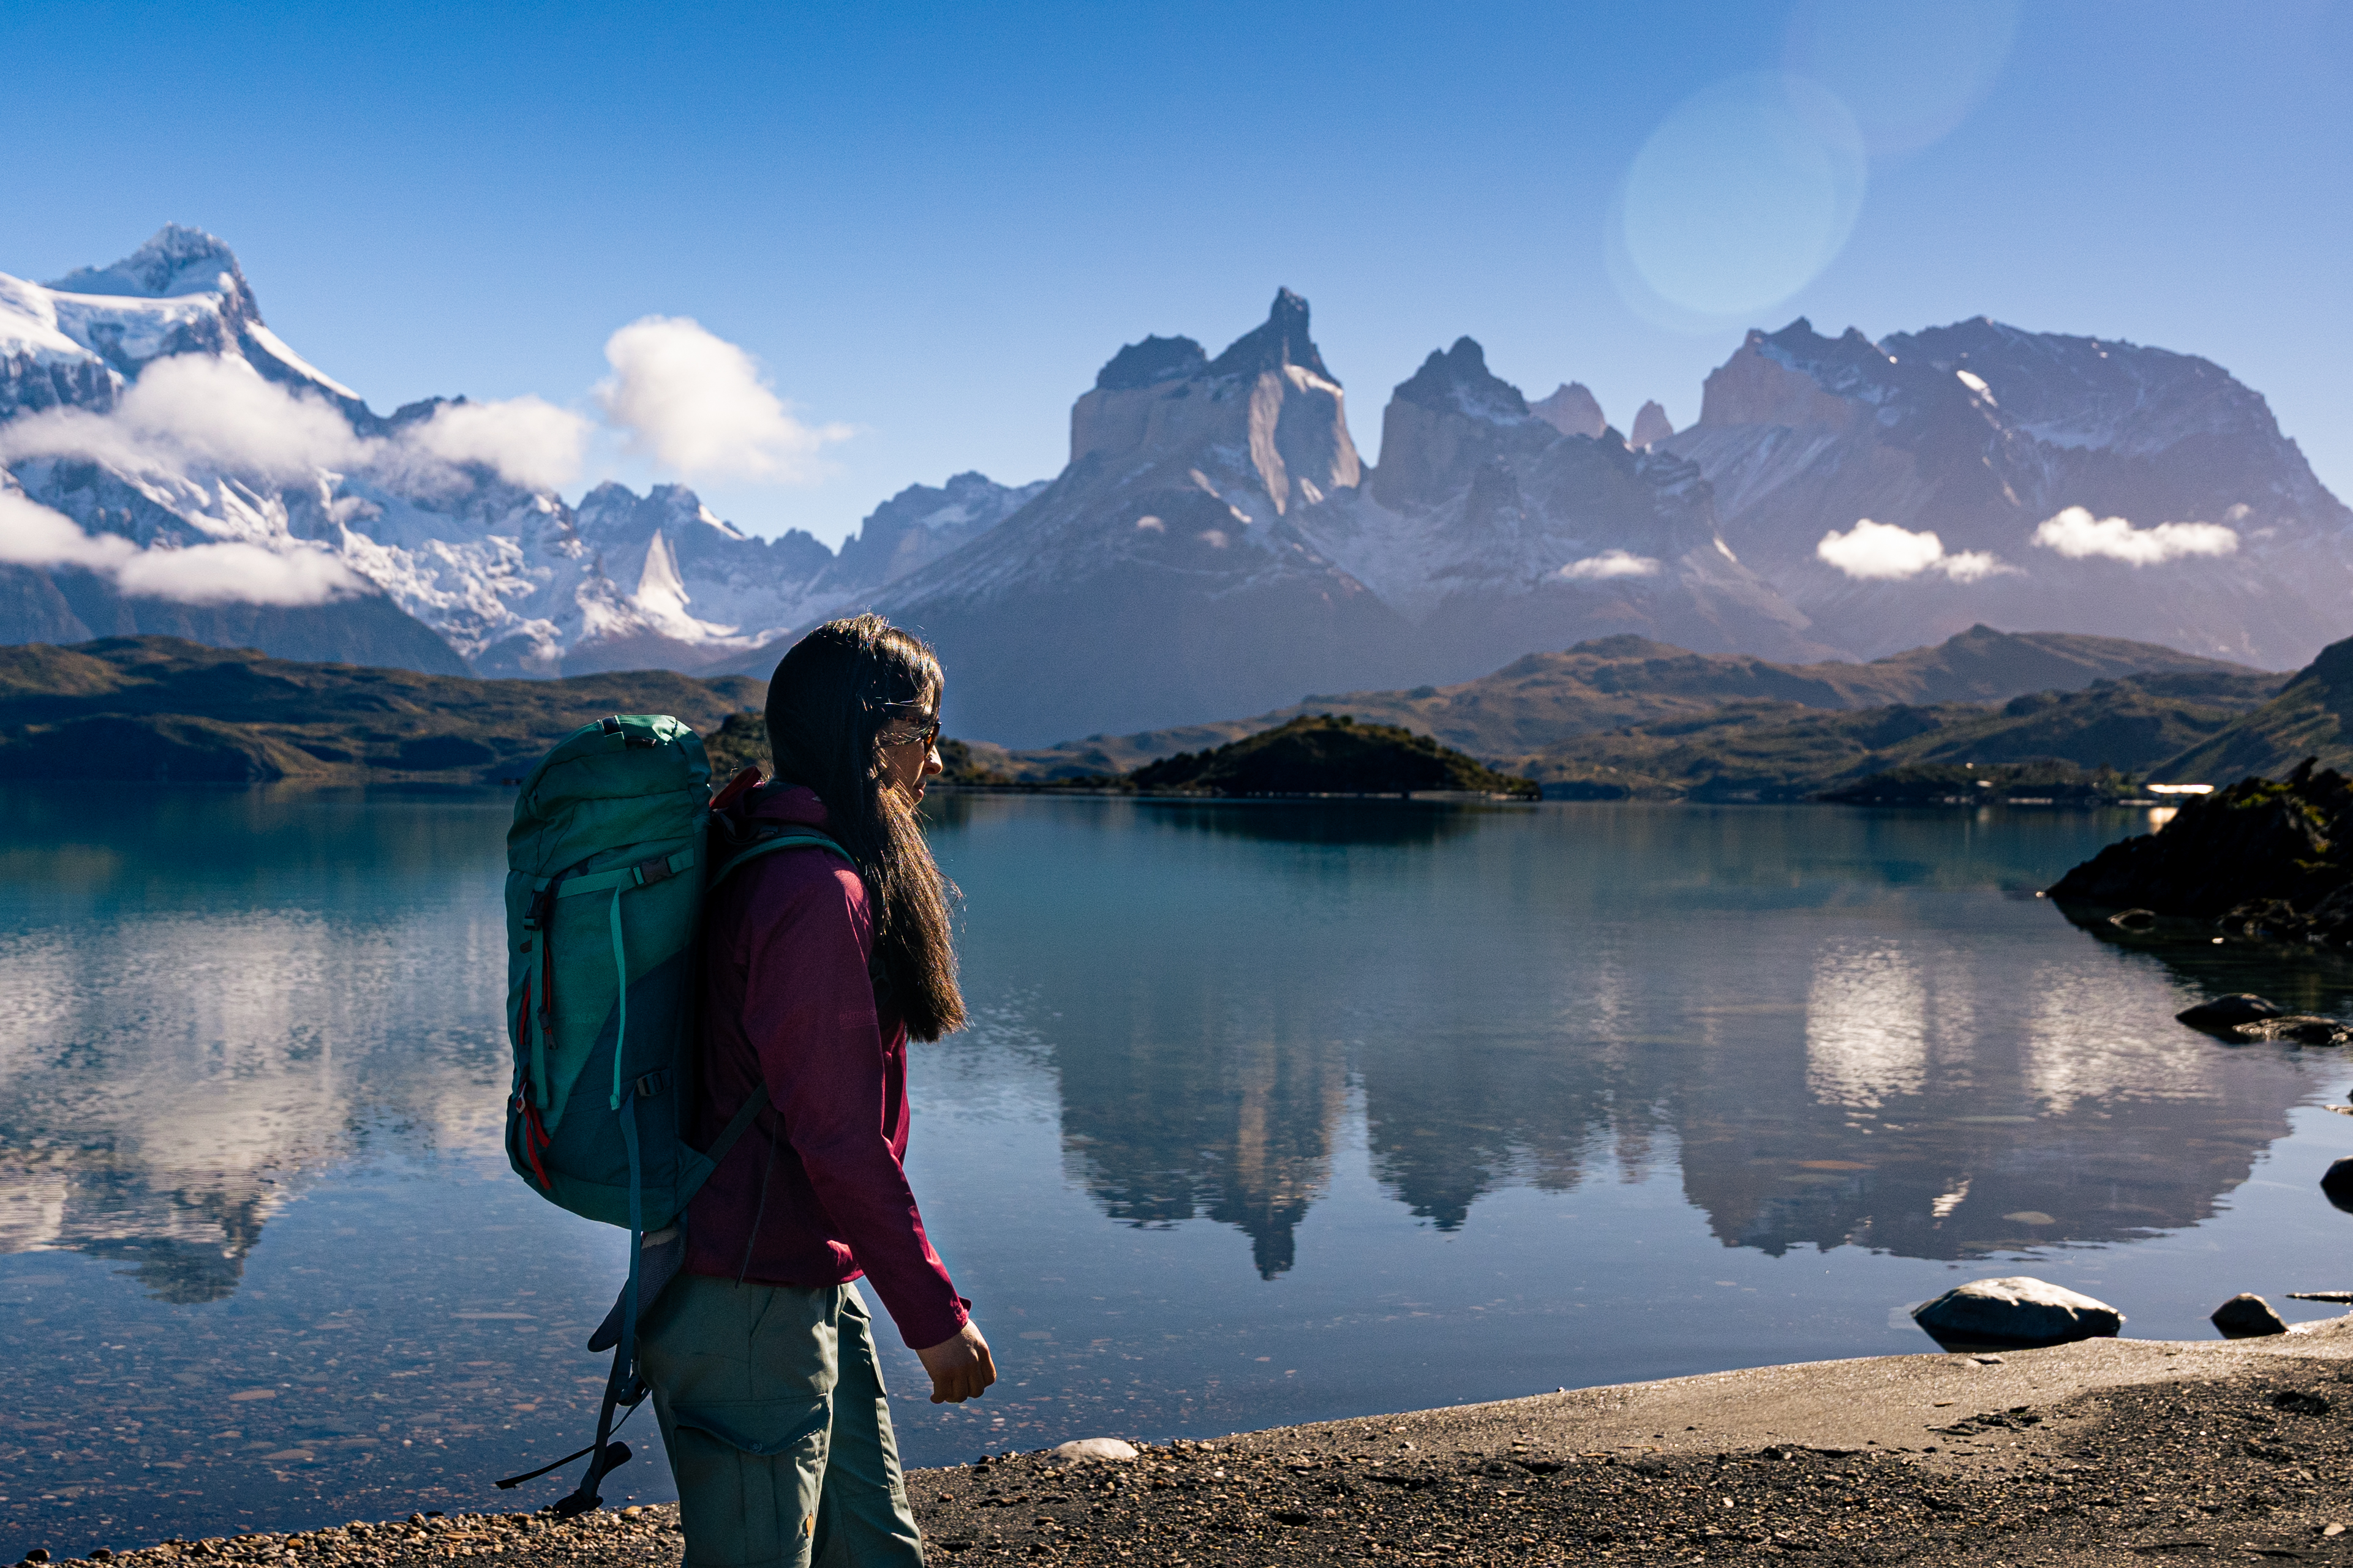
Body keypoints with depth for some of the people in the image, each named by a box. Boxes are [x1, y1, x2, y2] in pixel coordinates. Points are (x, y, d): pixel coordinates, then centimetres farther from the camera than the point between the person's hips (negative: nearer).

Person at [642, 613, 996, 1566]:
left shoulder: (764, 867, 10)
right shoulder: (820, 896, -21)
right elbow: (836, 1137, -22)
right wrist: (935, 1314, -15)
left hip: (810, 1288, 10)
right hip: (752, 1311, -10)